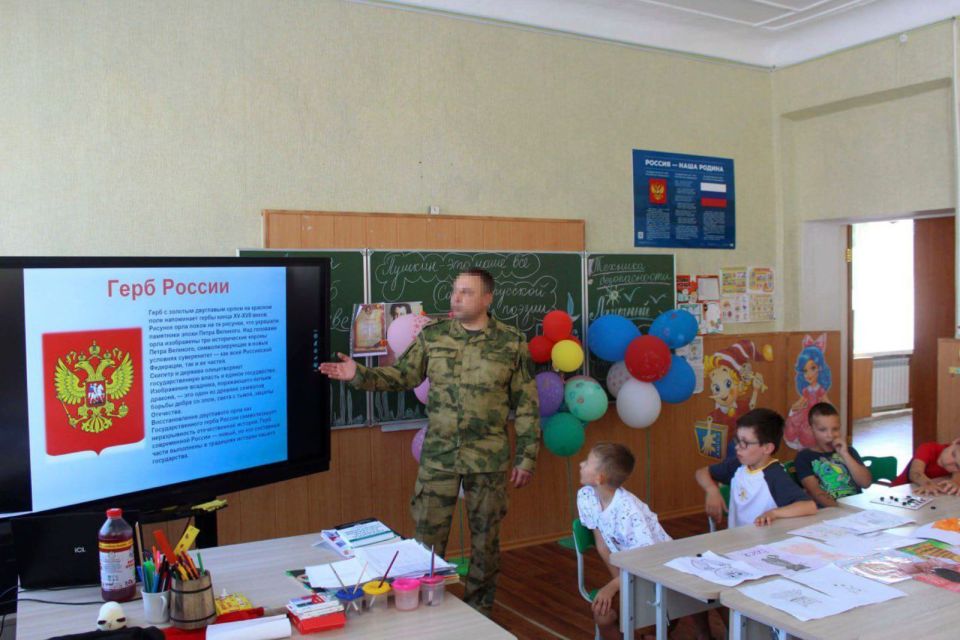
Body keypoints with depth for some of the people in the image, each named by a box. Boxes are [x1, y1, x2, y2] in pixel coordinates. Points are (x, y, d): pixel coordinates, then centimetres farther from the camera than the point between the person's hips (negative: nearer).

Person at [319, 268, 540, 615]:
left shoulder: (512, 342, -5)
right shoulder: (432, 335, 1)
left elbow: (527, 406, -2)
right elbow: (401, 375, 5)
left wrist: (526, 457, -4)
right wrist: (359, 374, -10)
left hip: (489, 458, -1)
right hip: (438, 456, 2)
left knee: (485, 538, 12)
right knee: (428, 536, 9)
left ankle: (480, 611, 31)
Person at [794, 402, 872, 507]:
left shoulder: (849, 451, 18)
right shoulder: (804, 457, 4)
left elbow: (866, 483, 6)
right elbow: (815, 492, -8)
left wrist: (845, 455, -3)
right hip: (827, 511, -3)